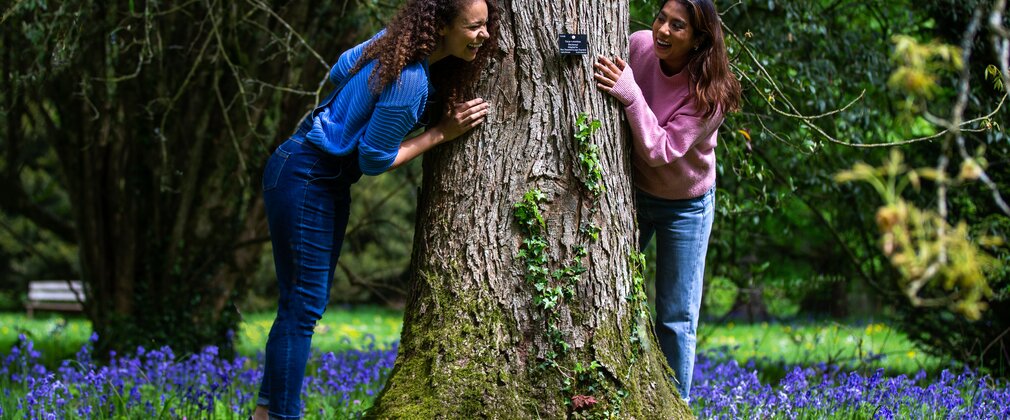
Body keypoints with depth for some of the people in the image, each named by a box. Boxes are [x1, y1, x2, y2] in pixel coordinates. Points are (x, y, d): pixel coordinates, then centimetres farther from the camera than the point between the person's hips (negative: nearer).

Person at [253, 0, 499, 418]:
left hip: (329, 180, 10)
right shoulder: (410, 80, -27)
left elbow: (342, 69, 15)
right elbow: (374, 159, -18)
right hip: (303, 179, -10)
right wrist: (443, 132, -13)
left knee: (310, 302, 14)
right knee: (303, 305, -7)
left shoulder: (393, 40, -1)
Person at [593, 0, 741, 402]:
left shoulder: (709, 93, -27)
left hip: (685, 206, -3)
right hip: (630, 190, 4)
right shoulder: (638, 45, -18)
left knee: (676, 319, 3)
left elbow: (660, 150, -33)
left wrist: (630, 94, -41)